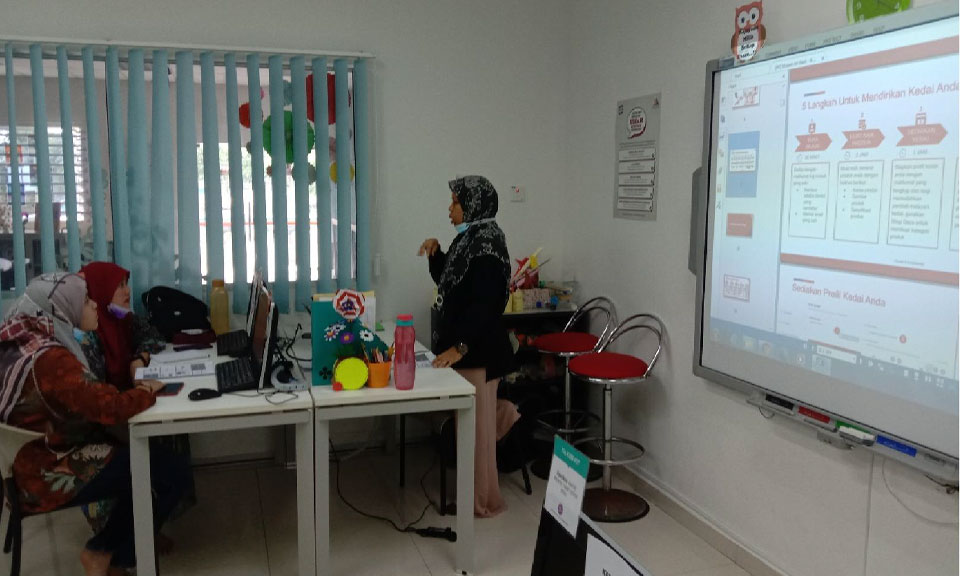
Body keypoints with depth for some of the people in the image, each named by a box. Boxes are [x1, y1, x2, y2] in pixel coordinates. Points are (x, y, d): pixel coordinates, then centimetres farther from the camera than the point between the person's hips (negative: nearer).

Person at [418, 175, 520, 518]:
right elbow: (449, 283, 21)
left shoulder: (486, 245, -18)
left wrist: (459, 346, -30)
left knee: (474, 424, 3)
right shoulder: (469, 239, 11)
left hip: (477, 350, -9)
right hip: (464, 346, 9)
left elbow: (484, 304, -26)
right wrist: (435, 255, 5)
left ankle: (483, 501, 16)